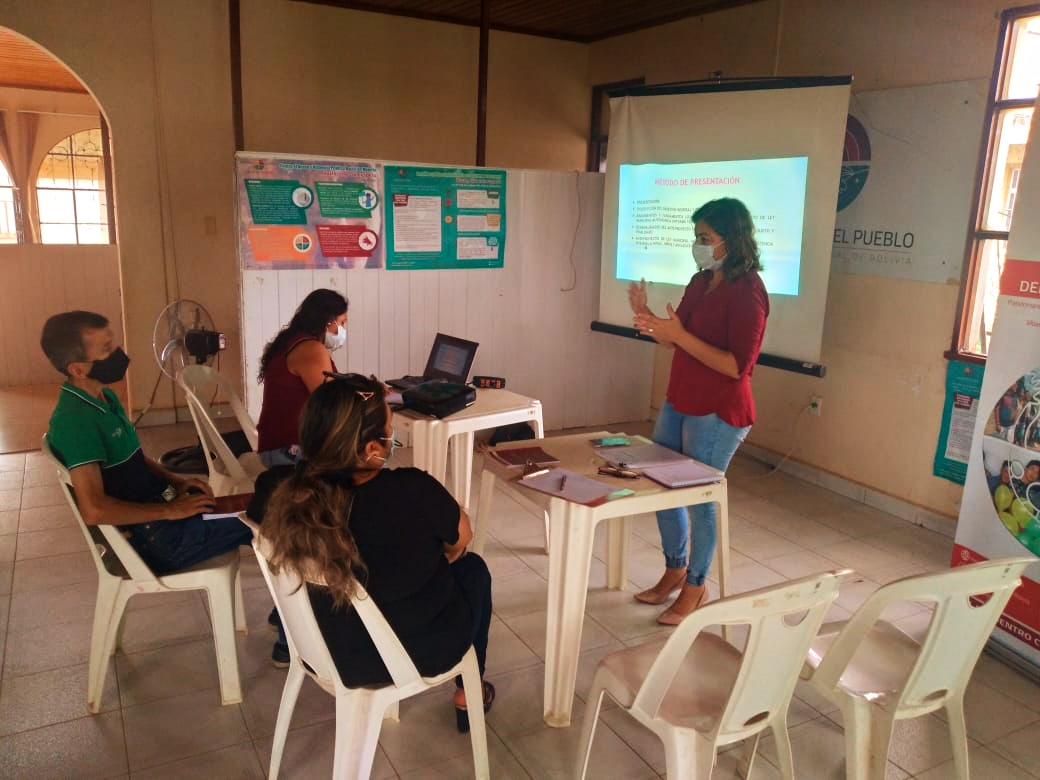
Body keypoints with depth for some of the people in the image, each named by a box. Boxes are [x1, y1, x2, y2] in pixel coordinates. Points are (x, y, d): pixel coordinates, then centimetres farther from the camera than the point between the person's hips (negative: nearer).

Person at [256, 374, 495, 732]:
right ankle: (467, 695, 40)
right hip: (414, 653, -4)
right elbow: (460, 538, -12)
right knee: (472, 568, 24)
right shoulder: (414, 493, -35)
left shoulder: (287, 488, -23)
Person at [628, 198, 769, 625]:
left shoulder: (747, 292, -18)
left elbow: (737, 366, -23)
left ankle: (696, 587, 25)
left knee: (699, 498, 4)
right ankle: (675, 570, 36)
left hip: (718, 413, -8)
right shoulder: (701, 281, 7)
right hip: (678, 402, 9)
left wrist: (679, 333, -27)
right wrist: (647, 317, -5)